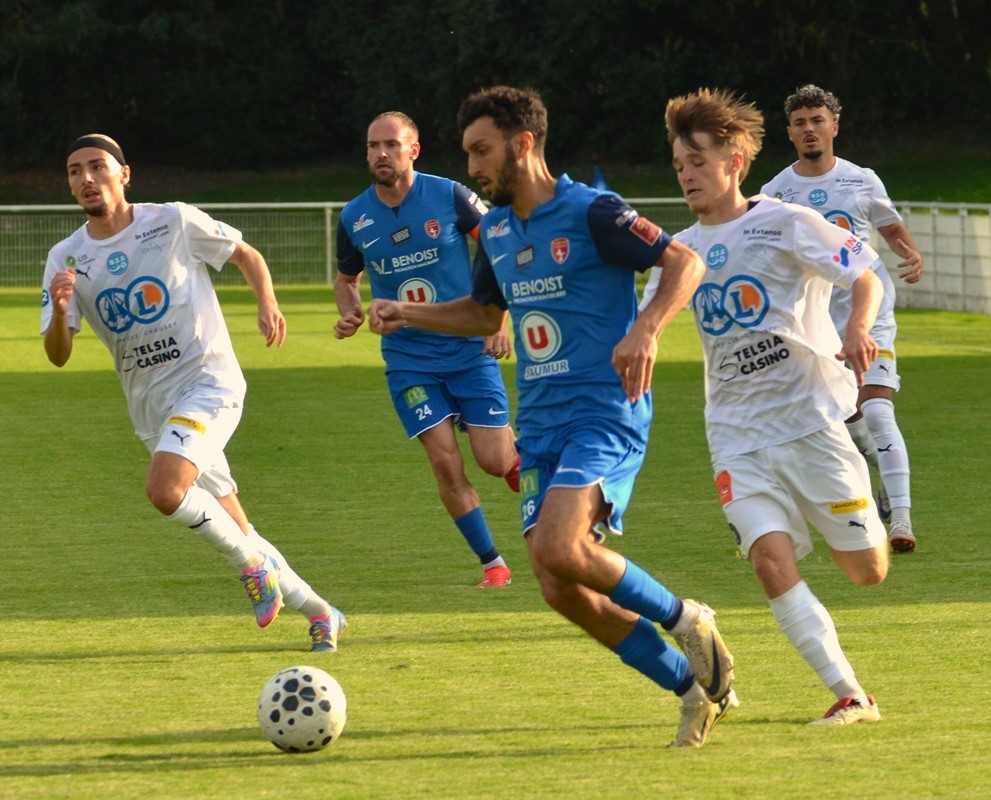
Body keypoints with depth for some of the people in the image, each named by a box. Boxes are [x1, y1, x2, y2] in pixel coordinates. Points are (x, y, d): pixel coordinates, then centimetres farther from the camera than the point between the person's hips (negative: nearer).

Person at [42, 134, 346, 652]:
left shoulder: (173, 222, -6)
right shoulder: (65, 259, 2)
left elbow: (245, 254, 8)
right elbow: (58, 356, -3)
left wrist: (267, 304, -11)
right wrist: (59, 310, -24)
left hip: (207, 381, -5)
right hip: (151, 407, 5)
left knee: (165, 491, -29)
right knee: (231, 530, 8)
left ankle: (253, 563, -7)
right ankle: (319, 614, 24)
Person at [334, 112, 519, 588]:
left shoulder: (449, 197, -10)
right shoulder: (354, 218, -1)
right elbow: (346, 278, 17)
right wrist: (349, 313, -5)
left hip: (470, 349, -1)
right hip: (409, 359, 2)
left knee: (494, 461, -7)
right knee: (445, 462, -10)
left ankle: (513, 445, 30)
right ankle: (491, 562, 4)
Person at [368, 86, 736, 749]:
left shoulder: (592, 213, -9)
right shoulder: (495, 229, 14)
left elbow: (685, 263, -11)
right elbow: (486, 313, 31)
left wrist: (646, 329, -26)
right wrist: (408, 315, 18)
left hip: (606, 411, -8)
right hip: (541, 421, 8)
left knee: (559, 550, -27)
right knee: (562, 591, -1)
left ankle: (685, 620, -5)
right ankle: (696, 688, 11)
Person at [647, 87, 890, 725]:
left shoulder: (785, 224, -3)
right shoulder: (682, 250, 12)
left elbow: (865, 276, -5)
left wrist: (857, 330, -24)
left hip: (810, 417, -3)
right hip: (737, 433, 4)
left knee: (868, 571, 1)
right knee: (771, 559, -18)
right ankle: (850, 694, -15)